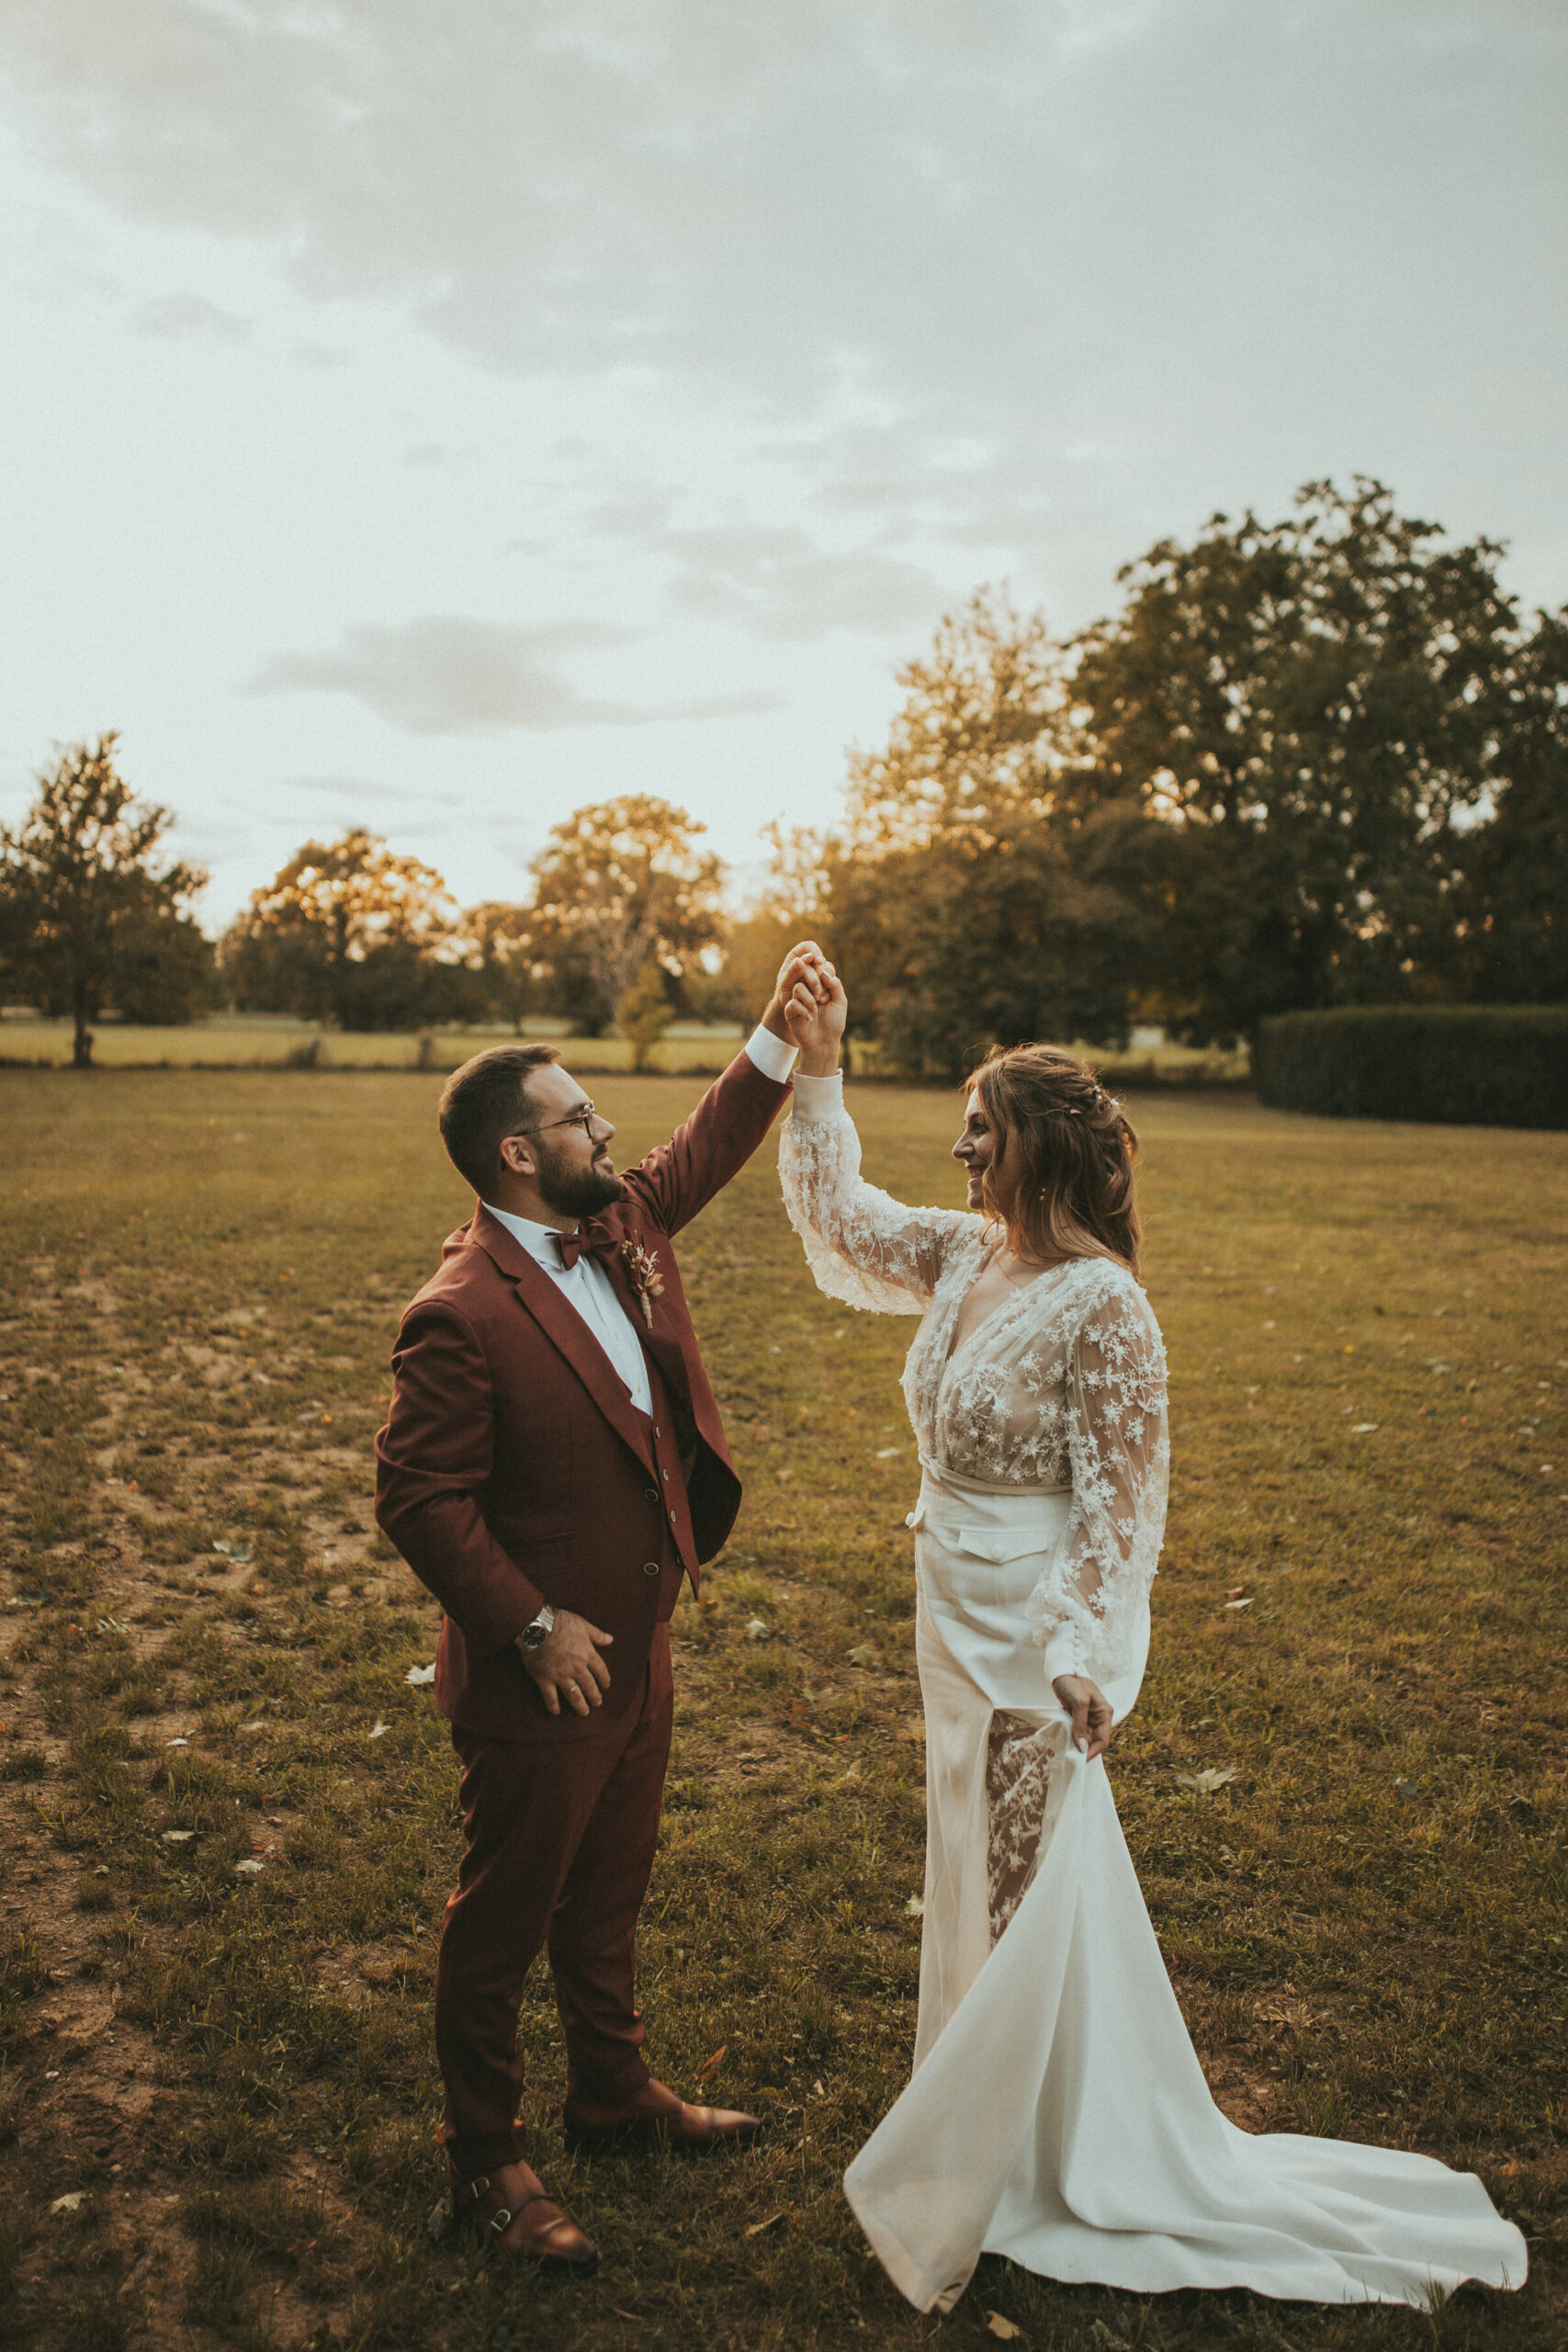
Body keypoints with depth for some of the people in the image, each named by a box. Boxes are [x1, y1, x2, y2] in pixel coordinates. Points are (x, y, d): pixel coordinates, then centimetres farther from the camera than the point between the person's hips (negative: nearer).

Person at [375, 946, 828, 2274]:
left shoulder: (618, 1228, 0)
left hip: (640, 1653, 8)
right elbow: (420, 1499, -23)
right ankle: (485, 2161, 32)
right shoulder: (462, 1316, -25)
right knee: (505, 1919, 12)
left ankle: (615, 2092, 45)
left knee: (610, 1895, 25)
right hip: (542, 1680, -8)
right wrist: (533, 1627, -20)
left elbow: (706, 1150, 15)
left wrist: (783, 1034, 7)